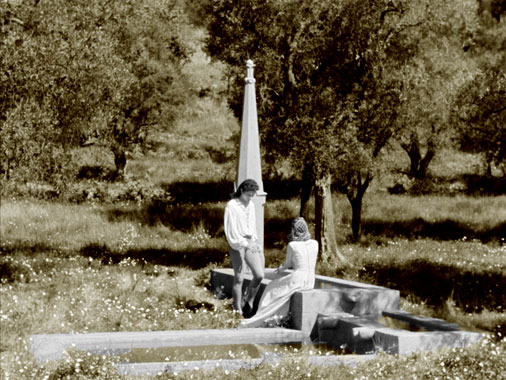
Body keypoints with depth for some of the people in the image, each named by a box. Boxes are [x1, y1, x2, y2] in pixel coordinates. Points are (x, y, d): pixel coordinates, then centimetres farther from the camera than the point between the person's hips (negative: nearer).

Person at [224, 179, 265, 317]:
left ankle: (248, 302, 14)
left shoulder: (251, 205, 12)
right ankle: (238, 310, 2)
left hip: (250, 243, 6)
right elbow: (231, 230, -14)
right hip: (237, 244, -6)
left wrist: (255, 242, 11)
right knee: (239, 278, -4)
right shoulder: (231, 206, -9)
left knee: (259, 275, -5)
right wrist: (245, 243, -20)